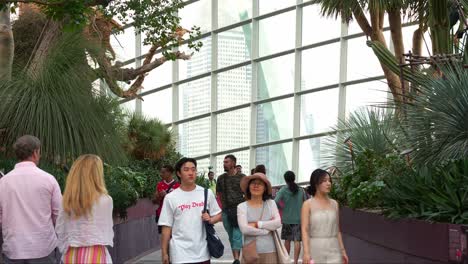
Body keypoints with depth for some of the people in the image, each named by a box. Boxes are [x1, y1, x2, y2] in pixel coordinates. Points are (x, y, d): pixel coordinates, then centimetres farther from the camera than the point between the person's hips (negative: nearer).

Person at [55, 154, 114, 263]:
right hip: (95, 254, -4)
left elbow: (60, 230, 5)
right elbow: (107, 231, -1)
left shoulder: (67, 201, 0)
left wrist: (66, 251, 15)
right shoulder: (105, 200, -10)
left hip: (72, 255, 4)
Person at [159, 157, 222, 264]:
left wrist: (210, 220, -10)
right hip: (180, 253, -2)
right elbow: (166, 227, 1)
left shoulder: (207, 193, 4)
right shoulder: (170, 198, -1)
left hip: (202, 251, 2)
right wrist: (164, 252, 0)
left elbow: (218, 215, 12)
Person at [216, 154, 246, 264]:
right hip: (226, 211, 4)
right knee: (231, 236, 10)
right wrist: (222, 208, 5)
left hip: (239, 209, -4)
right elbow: (219, 194, 15)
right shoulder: (221, 178, 9)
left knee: (237, 235, -14)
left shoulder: (242, 177, -1)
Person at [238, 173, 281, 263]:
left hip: (270, 251, 2)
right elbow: (244, 229, -13)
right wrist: (268, 229, -7)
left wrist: (256, 224, -11)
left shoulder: (271, 203, 7)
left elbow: (278, 223, -6)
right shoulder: (242, 206, -1)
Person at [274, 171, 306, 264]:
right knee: (297, 240, -2)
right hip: (298, 219, 0)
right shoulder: (301, 190, 2)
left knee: (287, 240, 14)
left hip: (287, 219, 0)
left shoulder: (283, 189, -6)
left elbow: (276, 202, -17)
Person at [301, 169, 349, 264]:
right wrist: (306, 252, -22)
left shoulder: (334, 204, 9)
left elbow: (337, 230, 15)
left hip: (333, 250, 3)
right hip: (315, 250, -3)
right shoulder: (308, 204, -3)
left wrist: (343, 251, 12)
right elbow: (305, 230, -11)